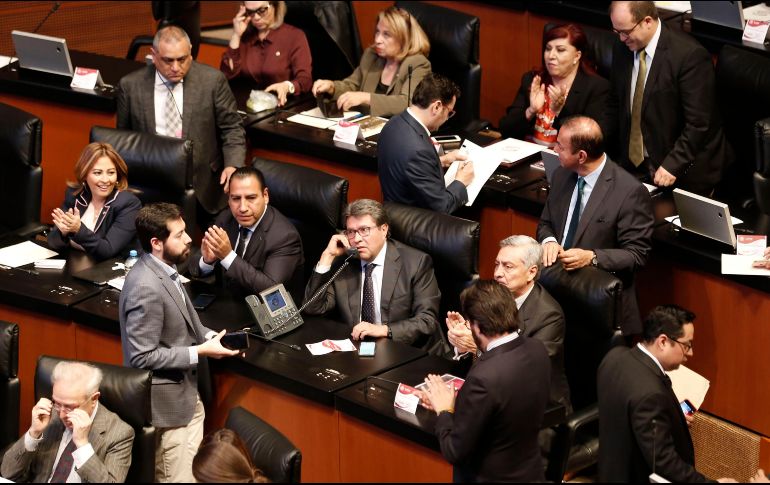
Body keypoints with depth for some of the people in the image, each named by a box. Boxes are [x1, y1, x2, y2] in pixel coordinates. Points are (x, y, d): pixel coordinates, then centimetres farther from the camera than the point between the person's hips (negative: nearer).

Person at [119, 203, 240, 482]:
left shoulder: (163, 270, 2)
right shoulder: (146, 288, -28)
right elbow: (143, 357, -25)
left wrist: (210, 336, -1)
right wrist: (199, 352, -21)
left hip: (186, 395, 10)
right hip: (168, 403, -10)